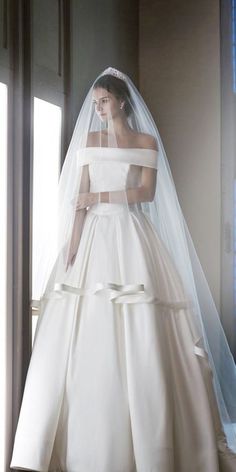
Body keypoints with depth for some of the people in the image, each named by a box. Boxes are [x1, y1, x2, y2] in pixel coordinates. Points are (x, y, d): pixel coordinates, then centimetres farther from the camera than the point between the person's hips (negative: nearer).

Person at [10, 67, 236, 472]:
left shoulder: (147, 141, 8)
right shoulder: (89, 139, 14)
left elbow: (147, 192, -3)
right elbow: (80, 198, 6)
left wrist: (99, 196, -6)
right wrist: (72, 245, -5)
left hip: (131, 235, -2)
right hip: (94, 235, 2)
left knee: (138, 338, -8)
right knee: (87, 338, -5)